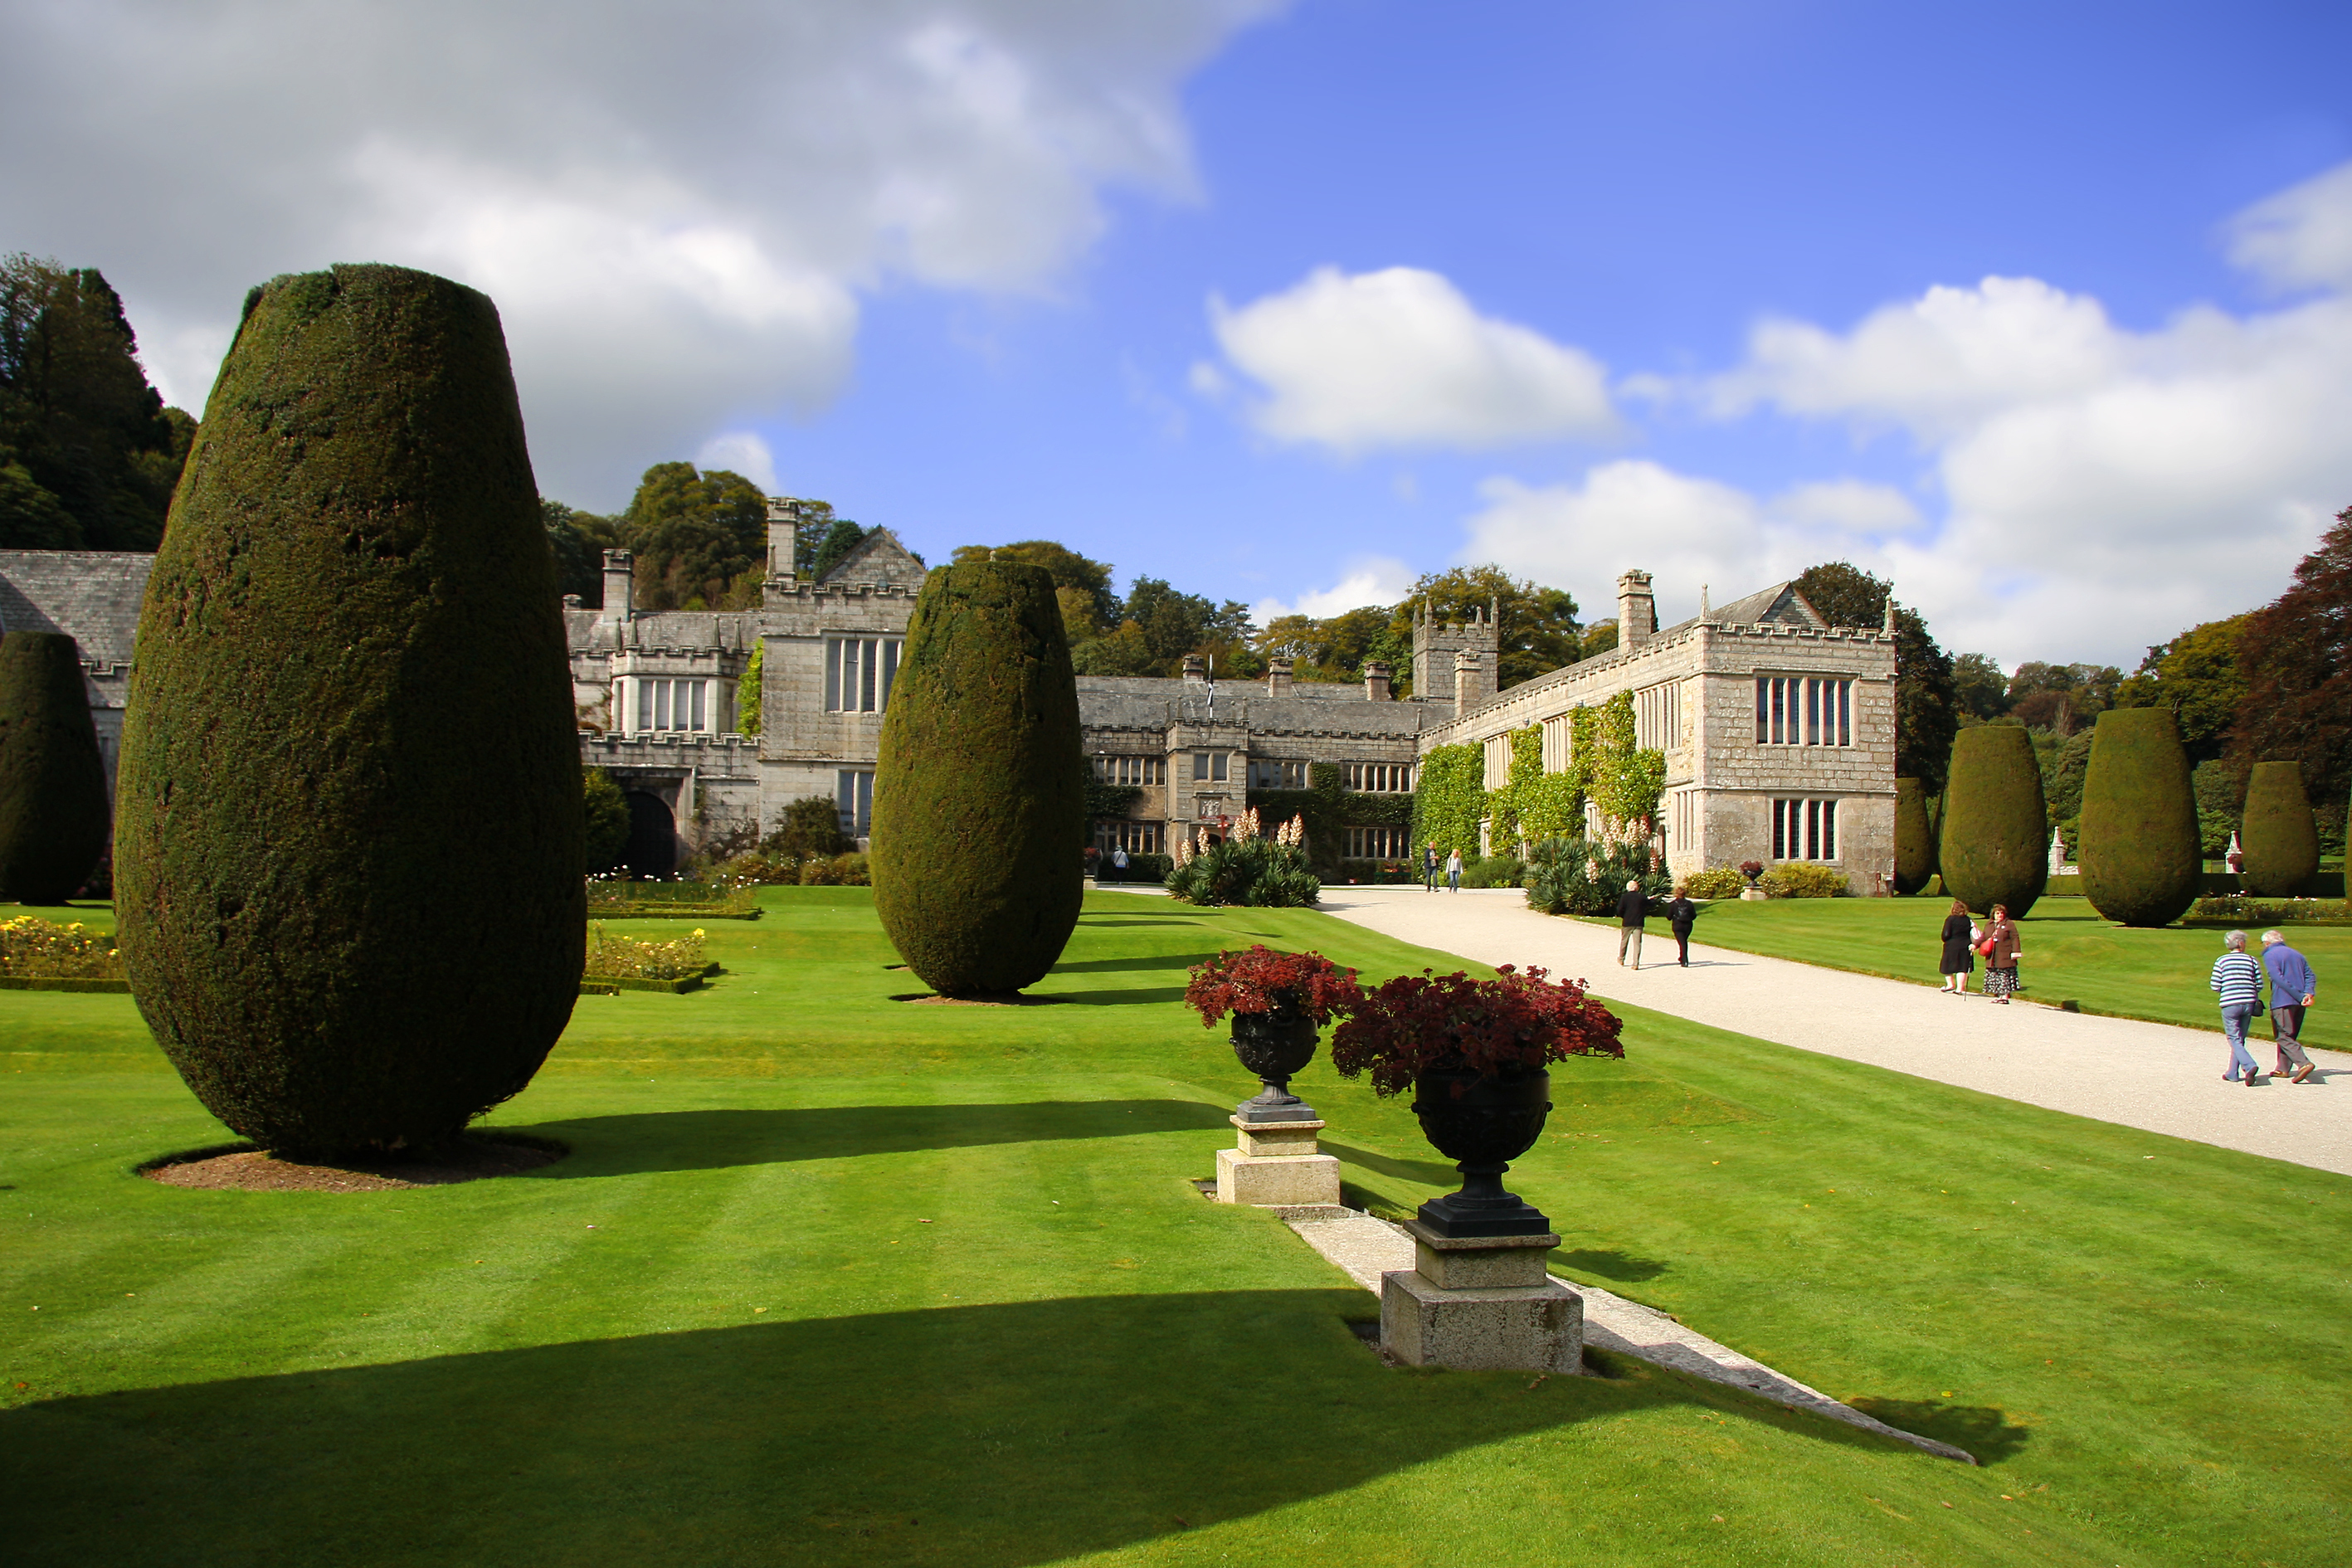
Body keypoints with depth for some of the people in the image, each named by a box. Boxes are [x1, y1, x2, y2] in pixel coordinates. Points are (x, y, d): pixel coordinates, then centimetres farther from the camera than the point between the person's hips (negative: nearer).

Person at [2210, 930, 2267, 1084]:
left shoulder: (2221, 961, -2)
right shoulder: (2252, 961, 3)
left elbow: (2215, 986, -3)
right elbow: (2259, 985, 3)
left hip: (2230, 1005, -3)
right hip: (2248, 1003, 3)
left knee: (2235, 1040, 0)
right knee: (2240, 1039, 14)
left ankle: (2249, 1066, -23)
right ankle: (2233, 1074, 18)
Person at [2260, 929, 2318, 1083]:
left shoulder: (2269, 956, -2)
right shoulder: (2297, 954, 19)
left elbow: (2279, 979, -15)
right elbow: (2311, 976, 7)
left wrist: (2300, 996, -15)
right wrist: (2309, 993, -8)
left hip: (2282, 1002, -7)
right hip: (2299, 1003, 7)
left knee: (2284, 1036, -7)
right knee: (2290, 1035, 16)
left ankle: (2304, 1063, -25)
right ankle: (2283, 1068, 16)